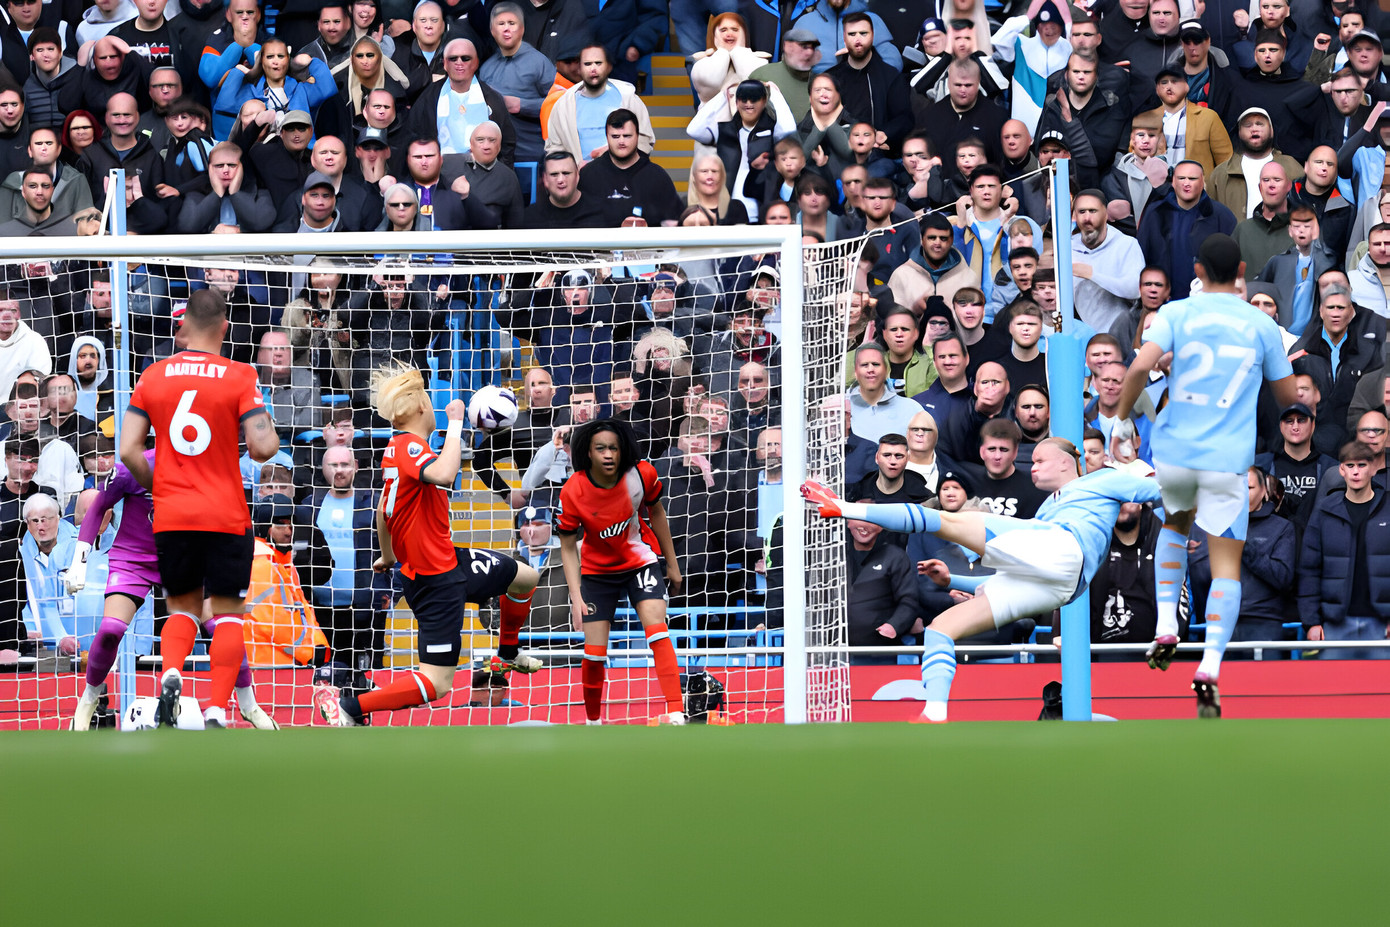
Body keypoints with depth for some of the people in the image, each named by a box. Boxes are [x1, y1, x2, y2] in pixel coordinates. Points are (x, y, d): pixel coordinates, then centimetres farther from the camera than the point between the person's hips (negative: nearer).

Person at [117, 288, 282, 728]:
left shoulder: (154, 375, 2)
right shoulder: (239, 377, -6)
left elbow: (129, 451, -2)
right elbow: (264, 447, -14)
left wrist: (156, 488, 14)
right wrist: (268, 433, 9)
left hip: (171, 515, 2)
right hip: (227, 518, -2)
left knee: (182, 606, 17)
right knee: (228, 613, 7)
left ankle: (171, 675, -11)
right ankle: (217, 710, -4)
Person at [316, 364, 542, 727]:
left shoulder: (398, 448, 6)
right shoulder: (410, 446, -24)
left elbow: (383, 511, 20)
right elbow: (444, 475, -46)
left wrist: (388, 557, 37)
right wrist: (455, 423, -33)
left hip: (448, 560, 10)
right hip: (436, 581, -10)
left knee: (525, 577, 28)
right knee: (437, 684, -12)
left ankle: (506, 654, 49)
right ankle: (348, 707, -11)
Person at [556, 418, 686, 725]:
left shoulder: (642, 474, -19)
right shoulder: (573, 492, -23)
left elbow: (656, 512, 1)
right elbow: (568, 548, -13)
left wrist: (672, 563, 7)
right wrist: (576, 596, -22)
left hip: (640, 562, 0)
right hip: (597, 570, 0)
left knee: (657, 632, -21)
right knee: (594, 654, -4)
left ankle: (676, 714, -28)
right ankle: (593, 721, 20)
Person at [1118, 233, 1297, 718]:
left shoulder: (1177, 313, -1)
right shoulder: (1261, 325, 2)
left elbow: (1140, 368, -16)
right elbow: (1289, 396, 11)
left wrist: (1122, 418, -1)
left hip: (1174, 449, 1)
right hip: (1227, 459, -1)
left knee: (1175, 526, 31)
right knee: (1227, 567, 2)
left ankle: (1166, 626, 15)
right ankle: (1210, 665, -18)